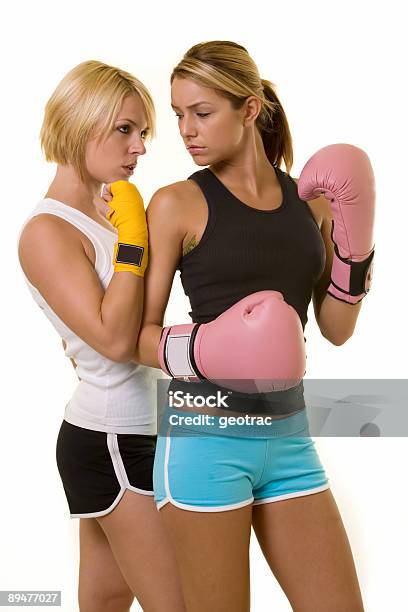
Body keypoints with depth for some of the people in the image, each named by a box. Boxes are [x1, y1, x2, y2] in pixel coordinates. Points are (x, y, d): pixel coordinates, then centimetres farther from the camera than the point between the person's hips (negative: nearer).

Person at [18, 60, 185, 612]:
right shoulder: (47, 231, -16)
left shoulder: (101, 214, 10)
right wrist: (132, 236, -20)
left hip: (109, 436, 9)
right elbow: (114, 338, -25)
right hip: (113, 442, -9)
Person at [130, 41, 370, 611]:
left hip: (289, 436, 4)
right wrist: (195, 348, -24)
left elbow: (336, 328, 11)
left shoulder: (311, 201, 8)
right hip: (207, 437, -4)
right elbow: (138, 334, -5)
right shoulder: (177, 204, -4)